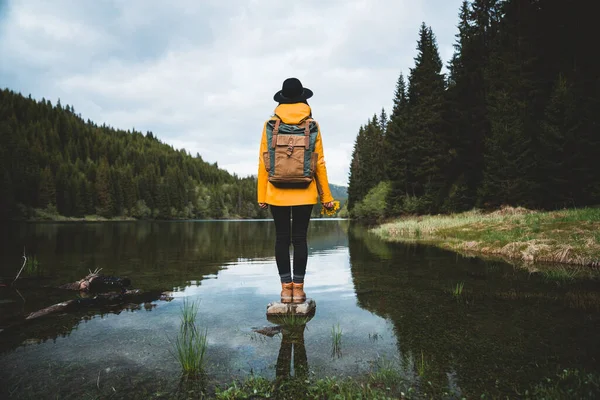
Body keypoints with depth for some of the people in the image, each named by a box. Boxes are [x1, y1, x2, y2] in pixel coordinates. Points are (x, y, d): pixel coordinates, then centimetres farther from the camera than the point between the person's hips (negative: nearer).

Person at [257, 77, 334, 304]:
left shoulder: (270, 126, 3)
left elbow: (263, 162, 0)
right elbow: (319, 163, 2)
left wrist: (262, 195, 5)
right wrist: (326, 196, 7)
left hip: (277, 192, 0)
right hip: (304, 193, 0)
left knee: (282, 238, 7)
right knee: (299, 238, 5)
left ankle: (286, 288, 11)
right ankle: (298, 288, 10)